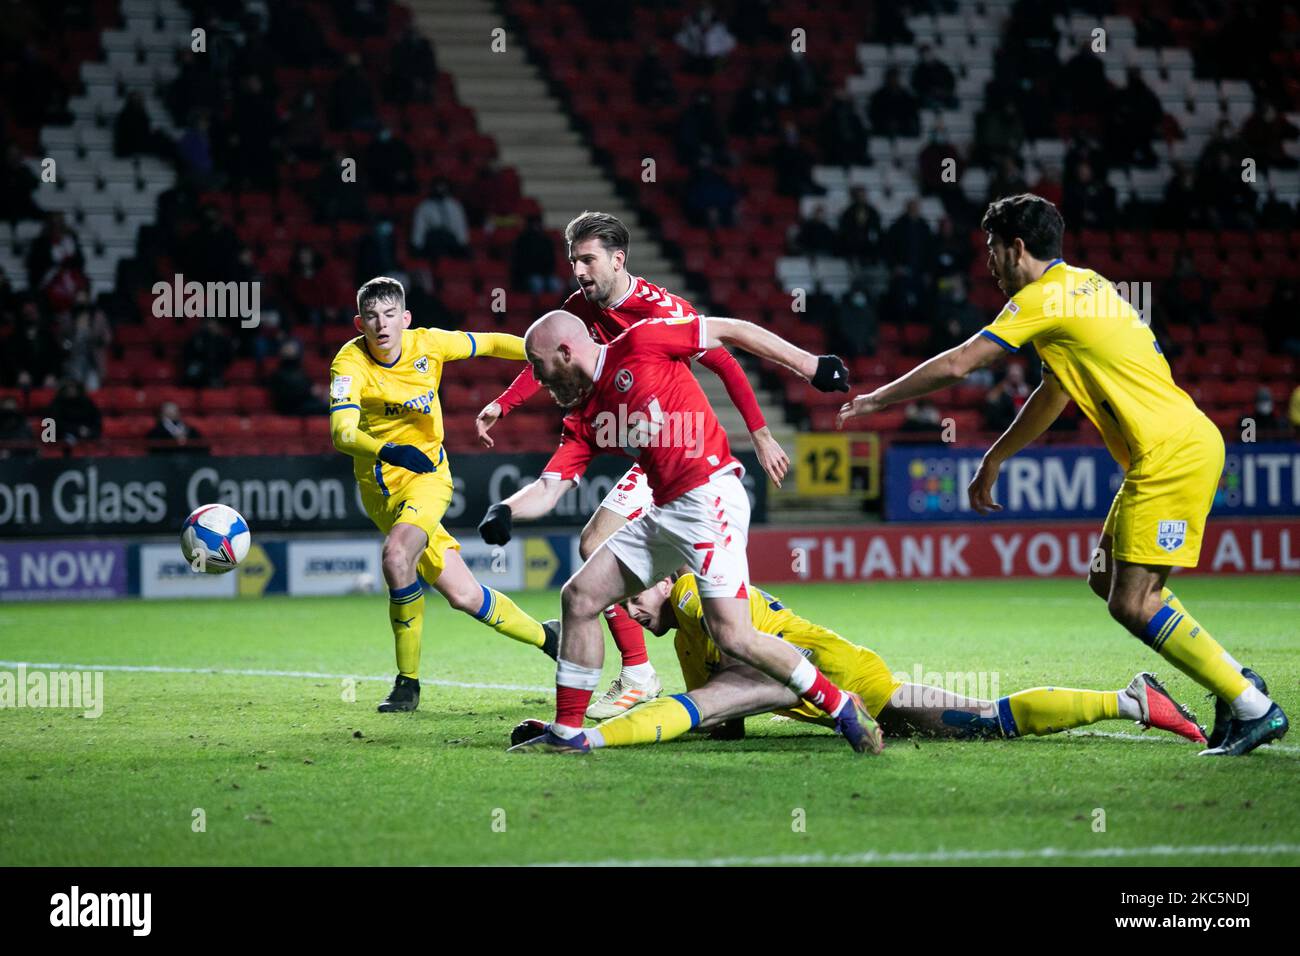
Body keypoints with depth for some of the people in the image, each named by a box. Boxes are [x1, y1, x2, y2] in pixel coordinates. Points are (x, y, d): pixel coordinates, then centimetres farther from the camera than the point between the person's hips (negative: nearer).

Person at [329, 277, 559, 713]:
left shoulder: (428, 344, -9)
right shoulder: (350, 363, -16)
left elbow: (490, 343, 9)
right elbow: (342, 433, -30)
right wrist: (387, 451, -48)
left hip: (427, 473, -1)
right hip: (380, 487, 1)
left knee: (397, 553, -30)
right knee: (463, 595, -5)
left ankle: (408, 681, -15)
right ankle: (546, 637, 18)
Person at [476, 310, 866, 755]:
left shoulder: (637, 345, -4)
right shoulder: (583, 421, 17)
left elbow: (729, 331, -1)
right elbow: (548, 489, 11)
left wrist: (809, 366, -2)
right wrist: (506, 509, -11)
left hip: (710, 497, -9)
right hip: (665, 513, 9)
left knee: (732, 635, -18)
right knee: (578, 597, 6)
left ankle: (842, 708, -6)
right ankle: (567, 733, 14)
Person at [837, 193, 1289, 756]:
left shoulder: (1044, 297, -7)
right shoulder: (1082, 287, 21)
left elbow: (956, 366, -8)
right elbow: (1054, 393, 32)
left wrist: (876, 400, 5)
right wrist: (992, 461, 37)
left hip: (1172, 452, -10)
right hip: (1181, 443, 10)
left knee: (1132, 603, -12)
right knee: (1108, 579, 13)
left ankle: (1254, 708, -10)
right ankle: (1235, 682, 13)